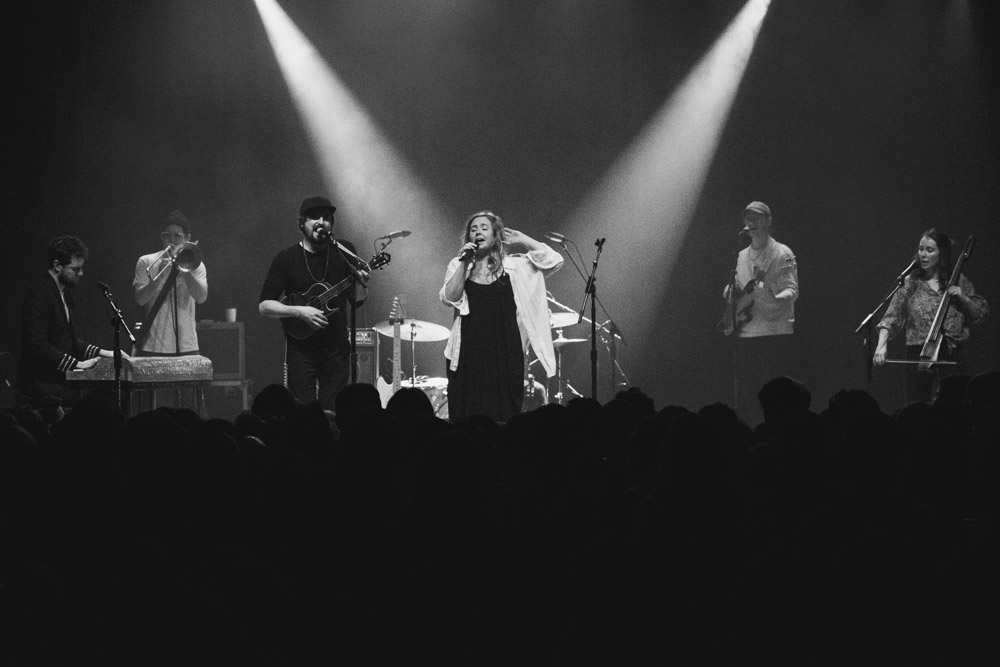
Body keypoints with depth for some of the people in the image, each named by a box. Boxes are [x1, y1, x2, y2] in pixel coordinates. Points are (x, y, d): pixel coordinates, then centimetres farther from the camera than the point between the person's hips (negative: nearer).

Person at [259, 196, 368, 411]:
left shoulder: (344, 252, 5)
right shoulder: (286, 258, -2)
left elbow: (357, 301, 9)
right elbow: (265, 305, -4)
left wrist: (360, 283, -13)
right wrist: (299, 311, -18)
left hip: (337, 347, 2)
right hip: (301, 349, -2)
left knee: (334, 413, 0)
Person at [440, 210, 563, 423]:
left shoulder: (513, 265, 6)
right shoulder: (458, 266, 9)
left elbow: (553, 261, -2)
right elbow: (449, 298, -5)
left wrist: (522, 240, 0)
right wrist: (464, 264, -9)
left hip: (505, 352, 0)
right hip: (469, 354, 0)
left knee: (503, 418, 0)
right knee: (466, 419, -1)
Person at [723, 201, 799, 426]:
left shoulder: (782, 254, -1)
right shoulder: (741, 257, 18)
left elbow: (792, 290, -11)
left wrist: (775, 297, -31)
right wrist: (730, 295, 6)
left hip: (775, 332, -6)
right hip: (745, 334, 6)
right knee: (745, 397, 4)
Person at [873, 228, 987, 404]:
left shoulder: (957, 281, 5)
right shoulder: (910, 283, 3)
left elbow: (980, 313, 12)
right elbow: (892, 318, -2)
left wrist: (963, 298, -7)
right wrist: (882, 344, -18)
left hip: (952, 357, 0)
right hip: (918, 359, 0)